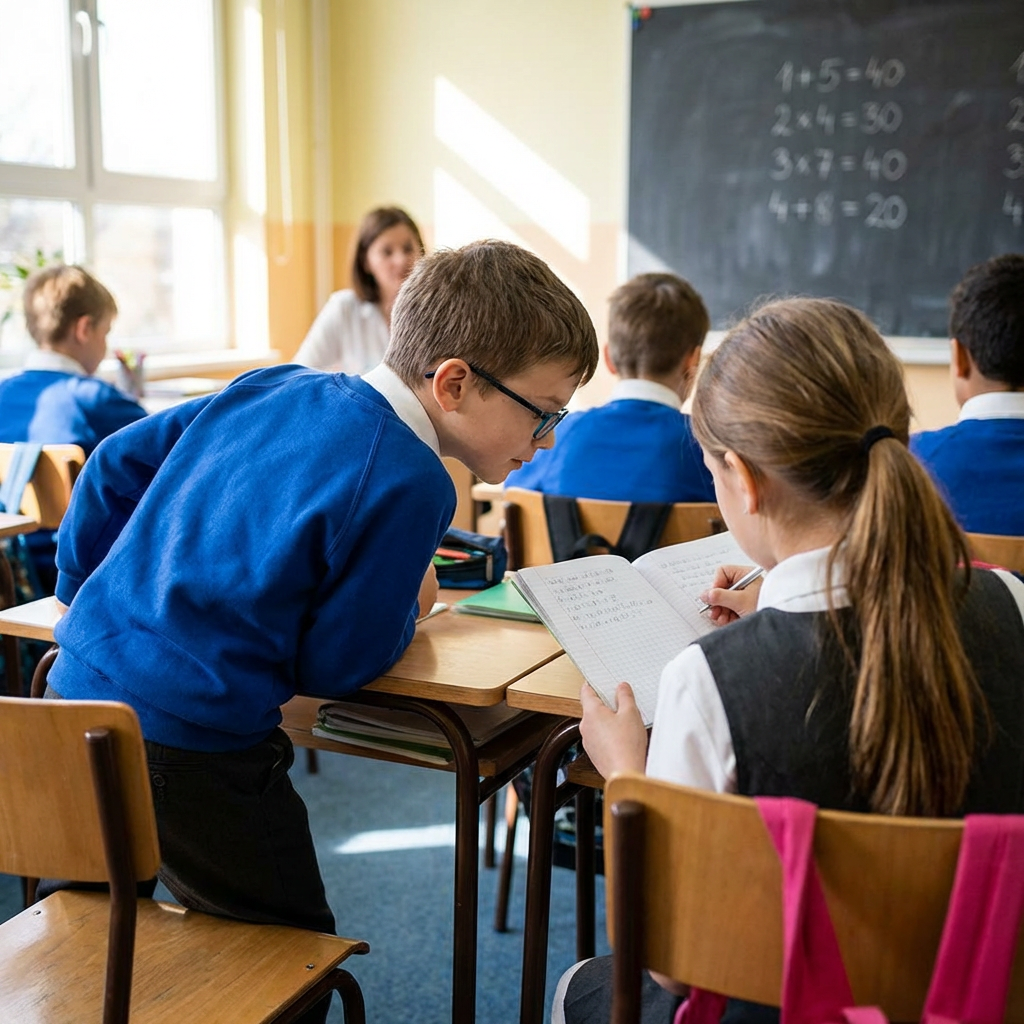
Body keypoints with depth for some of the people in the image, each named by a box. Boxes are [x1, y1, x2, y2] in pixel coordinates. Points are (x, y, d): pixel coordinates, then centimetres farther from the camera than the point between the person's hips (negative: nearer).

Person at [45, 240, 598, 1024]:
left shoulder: (277, 388, 6)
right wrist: (407, 609, 8)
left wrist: (83, 589, 23)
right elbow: (334, 667, -11)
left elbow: (118, 463, 13)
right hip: (191, 748, -8)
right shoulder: (408, 485, -18)